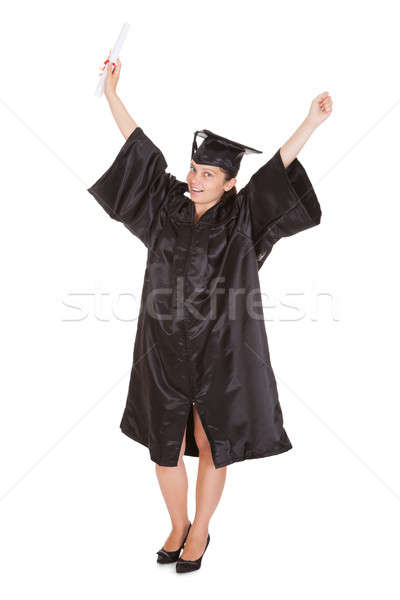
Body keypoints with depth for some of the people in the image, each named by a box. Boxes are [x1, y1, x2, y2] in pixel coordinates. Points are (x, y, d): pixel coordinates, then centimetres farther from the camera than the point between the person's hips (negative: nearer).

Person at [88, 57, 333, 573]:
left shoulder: (241, 219, -3)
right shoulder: (167, 209, 3)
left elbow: (277, 168, -11)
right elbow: (140, 150, 5)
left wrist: (312, 121, -20)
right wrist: (111, 93, 6)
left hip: (219, 353, -2)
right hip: (164, 351, 3)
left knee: (212, 448, 11)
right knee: (166, 449, 12)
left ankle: (200, 531, 34)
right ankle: (178, 526, 36)